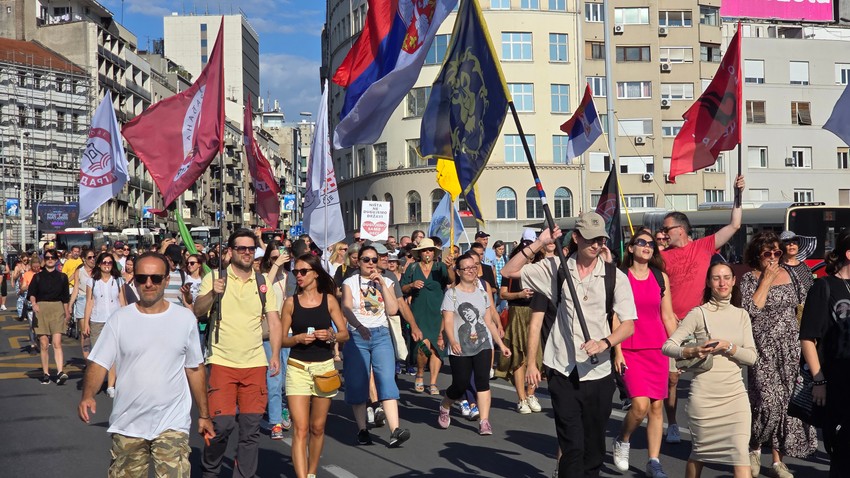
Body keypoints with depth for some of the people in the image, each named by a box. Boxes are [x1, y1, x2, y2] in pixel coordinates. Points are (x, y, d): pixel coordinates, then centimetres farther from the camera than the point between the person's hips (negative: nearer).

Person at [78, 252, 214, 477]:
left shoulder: (185, 318, 1)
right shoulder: (120, 319, -1)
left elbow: (195, 368, 8)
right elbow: (99, 363, -4)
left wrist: (204, 414, 11)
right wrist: (88, 396, -24)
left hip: (172, 424, -1)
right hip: (128, 424, 1)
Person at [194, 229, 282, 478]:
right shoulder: (214, 278, 1)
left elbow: (274, 322, 7)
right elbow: (198, 312, -6)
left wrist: (275, 355, -6)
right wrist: (212, 293, -25)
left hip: (255, 364, 3)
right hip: (222, 362, -3)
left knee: (251, 427, 3)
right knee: (222, 424, -8)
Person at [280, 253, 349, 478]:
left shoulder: (329, 299, 2)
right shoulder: (290, 302, 2)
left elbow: (345, 333, 4)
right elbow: (282, 339, 3)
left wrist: (330, 336, -15)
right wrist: (298, 338, -15)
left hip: (324, 366, 1)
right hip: (297, 367, -1)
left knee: (317, 428, 11)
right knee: (300, 429, -10)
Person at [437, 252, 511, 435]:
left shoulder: (482, 293, 13)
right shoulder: (452, 293, 0)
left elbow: (489, 322, 16)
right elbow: (448, 321, -10)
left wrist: (501, 344, 12)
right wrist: (452, 341, -27)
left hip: (483, 344, 3)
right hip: (460, 348, -3)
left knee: (482, 380, -12)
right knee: (460, 385, -3)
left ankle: (484, 421, -11)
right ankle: (444, 406, 28)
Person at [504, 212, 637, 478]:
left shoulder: (615, 276, -2)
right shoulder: (556, 268, 1)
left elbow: (629, 324, -4)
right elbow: (509, 272, 1)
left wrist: (604, 343, -22)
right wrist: (538, 244, -7)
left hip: (598, 373, 1)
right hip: (562, 372, -1)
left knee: (594, 448, 11)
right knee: (572, 446, -6)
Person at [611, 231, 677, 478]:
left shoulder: (661, 278, 8)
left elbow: (668, 316, 11)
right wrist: (617, 351, -8)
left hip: (658, 348, 4)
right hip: (630, 349, -3)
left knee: (657, 406, 3)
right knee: (640, 405, -16)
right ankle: (622, 440, 13)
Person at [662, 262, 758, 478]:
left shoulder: (741, 315, 9)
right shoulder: (698, 314, -2)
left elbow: (752, 356, 3)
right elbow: (667, 346, -6)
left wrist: (728, 346, -13)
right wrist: (692, 351, -23)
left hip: (735, 394, 2)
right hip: (704, 395, -2)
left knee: (740, 453, -8)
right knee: (700, 452, 12)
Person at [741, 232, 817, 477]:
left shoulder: (787, 274, 11)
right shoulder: (750, 278, -3)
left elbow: (797, 308, 19)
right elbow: (751, 310, -17)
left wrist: (802, 338, 14)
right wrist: (766, 280, -13)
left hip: (790, 347, 5)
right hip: (764, 348, -5)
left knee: (786, 402, 2)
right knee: (768, 402, -13)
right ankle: (754, 448, 12)